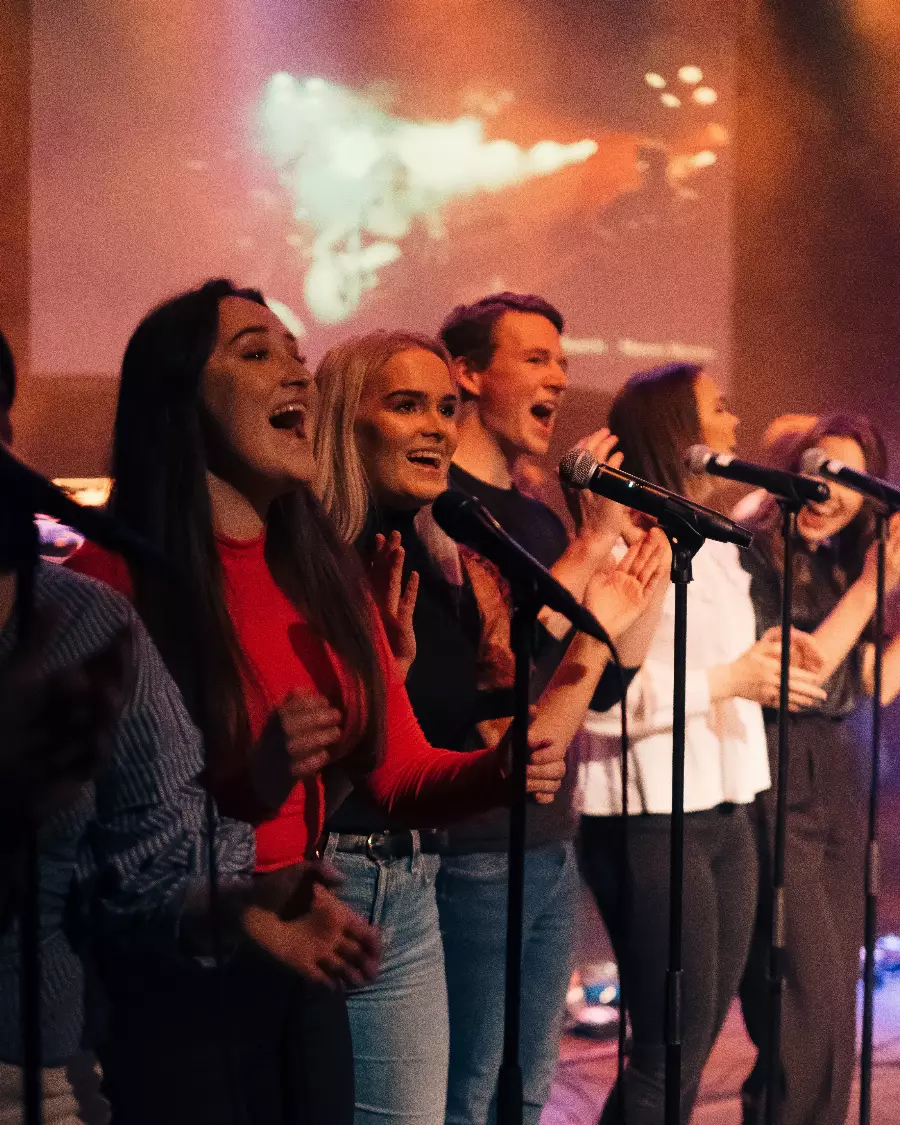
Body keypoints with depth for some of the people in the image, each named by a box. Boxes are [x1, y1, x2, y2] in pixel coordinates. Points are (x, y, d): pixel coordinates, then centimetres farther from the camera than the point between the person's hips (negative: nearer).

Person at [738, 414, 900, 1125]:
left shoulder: (837, 564, 13)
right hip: (775, 790, -8)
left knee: (835, 1010, 13)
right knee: (808, 1019, -8)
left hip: (840, 786, 8)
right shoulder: (746, 555, -10)